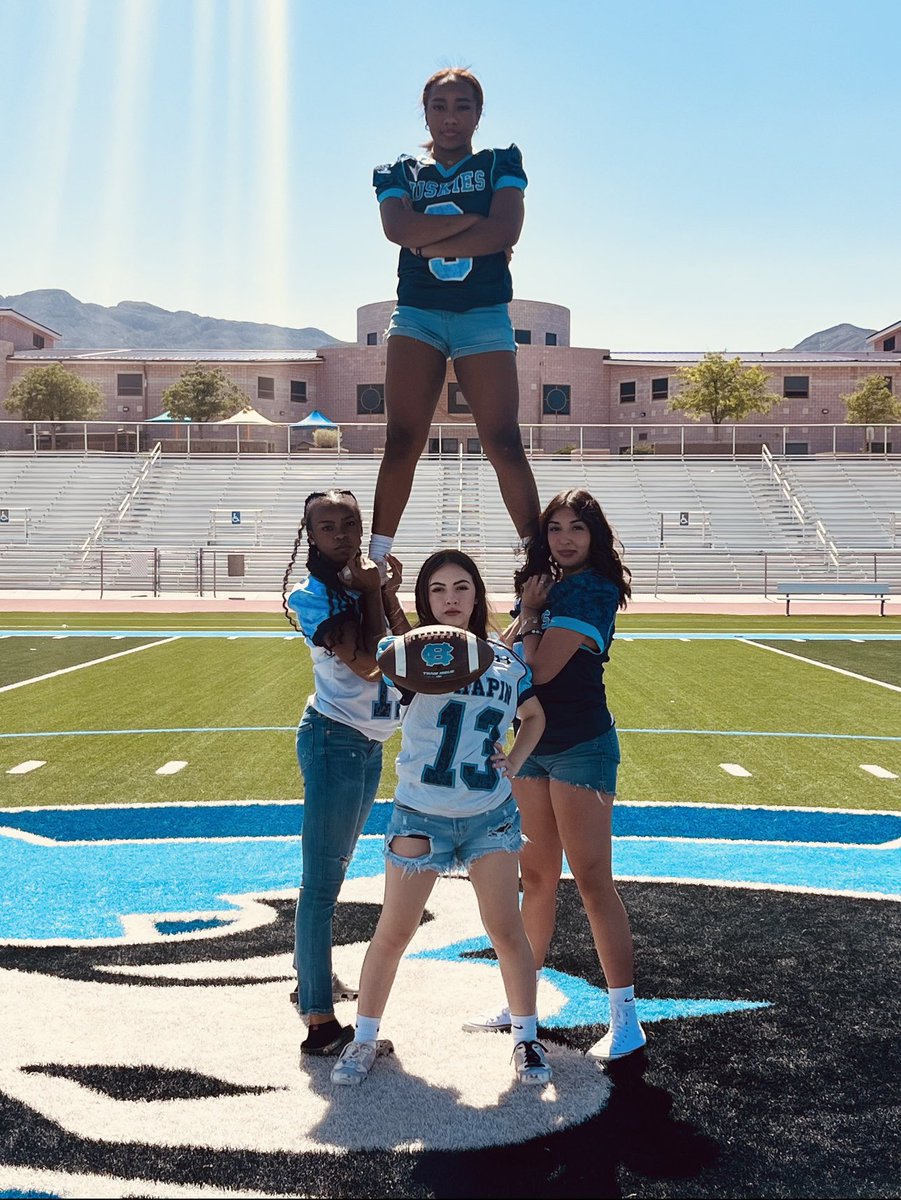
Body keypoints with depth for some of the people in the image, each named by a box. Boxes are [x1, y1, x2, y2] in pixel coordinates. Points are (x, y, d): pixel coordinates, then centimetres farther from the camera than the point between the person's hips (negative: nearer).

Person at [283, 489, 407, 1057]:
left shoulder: (368, 583, 8)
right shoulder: (311, 595, -14)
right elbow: (367, 663, -24)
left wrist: (389, 596, -5)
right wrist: (372, 594, -14)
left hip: (370, 744, 8)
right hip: (335, 740, -8)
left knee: (334, 867, 20)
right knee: (323, 879, -7)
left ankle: (315, 977, 37)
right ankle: (321, 1024, -5)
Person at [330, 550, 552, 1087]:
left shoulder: (507, 661, 2)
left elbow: (535, 716, 20)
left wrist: (514, 761, 4)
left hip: (491, 815, 2)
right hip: (420, 815, -2)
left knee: (507, 929, 2)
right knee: (394, 932, 4)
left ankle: (527, 1037, 21)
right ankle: (365, 1039, 22)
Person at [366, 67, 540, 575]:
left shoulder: (501, 164, 11)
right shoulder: (399, 173, 14)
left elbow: (506, 230, -8)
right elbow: (399, 228, -8)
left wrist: (430, 244, -7)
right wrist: (474, 219, -7)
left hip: (484, 314, -1)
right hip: (417, 313, 1)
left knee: (504, 443, -10)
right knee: (402, 440, -8)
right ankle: (375, 558, -5)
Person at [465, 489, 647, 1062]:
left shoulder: (594, 590, -14)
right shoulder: (548, 586, 12)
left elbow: (541, 668, -20)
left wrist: (528, 614, -6)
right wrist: (528, 612, -9)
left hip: (581, 746, -8)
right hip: (533, 742, 8)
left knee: (592, 880, -5)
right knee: (537, 876, 15)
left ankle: (626, 1019, 4)